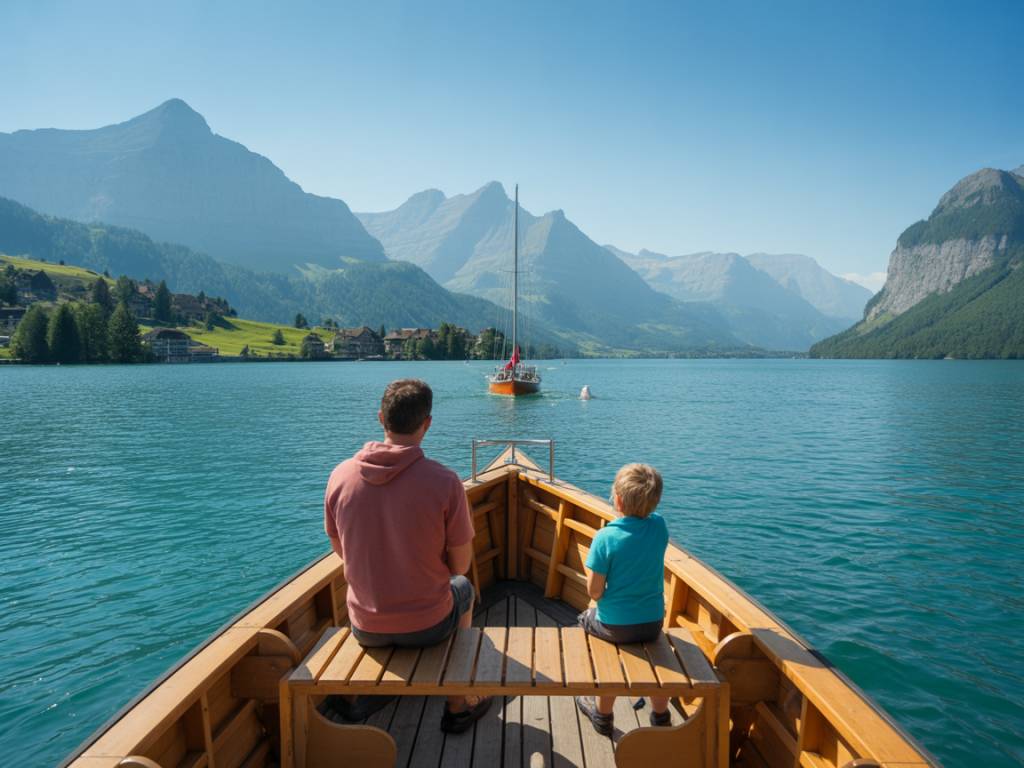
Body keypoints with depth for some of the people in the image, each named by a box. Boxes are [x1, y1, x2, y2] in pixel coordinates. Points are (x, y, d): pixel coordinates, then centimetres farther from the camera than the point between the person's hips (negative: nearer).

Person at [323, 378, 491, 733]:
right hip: (428, 626, -3)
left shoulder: (341, 474, -11)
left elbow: (340, 549, 4)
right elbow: (460, 563, -11)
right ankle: (458, 703, 39)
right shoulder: (444, 481, -22)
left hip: (365, 628, 3)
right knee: (463, 588, 31)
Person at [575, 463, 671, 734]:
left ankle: (603, 713, 36)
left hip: (615, 626, -3)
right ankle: (661, 715, 49)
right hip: (653, 622, 3)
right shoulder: (659, 525, -10)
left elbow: (594, 592, -16)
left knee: (586, 617, 28)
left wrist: (589, 568, 1)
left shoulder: (606, 537, -22)